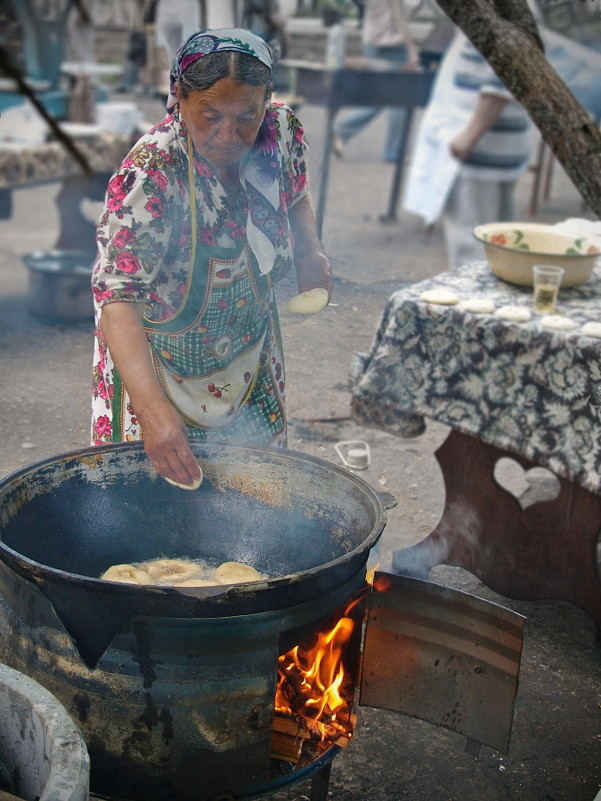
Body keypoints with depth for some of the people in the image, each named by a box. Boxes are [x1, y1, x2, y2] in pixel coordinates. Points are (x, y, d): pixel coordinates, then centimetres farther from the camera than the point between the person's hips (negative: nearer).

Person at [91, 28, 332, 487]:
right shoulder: (151, 176, -33)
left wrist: (311, 253, -8)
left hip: (252, 360, 5)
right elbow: (117, 298, -39)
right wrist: (153, 409, -50)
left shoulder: (282, 132, -15)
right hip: (159, 368, -5)